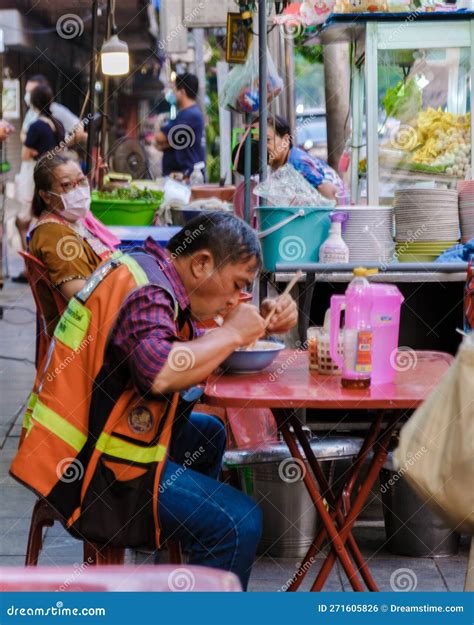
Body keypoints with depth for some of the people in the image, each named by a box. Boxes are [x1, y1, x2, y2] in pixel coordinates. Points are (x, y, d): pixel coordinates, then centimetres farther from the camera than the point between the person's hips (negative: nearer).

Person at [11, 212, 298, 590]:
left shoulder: (152, 273, 13)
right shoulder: (148, 292, -19)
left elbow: (196, 348, 20)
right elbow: (159, 371, -36)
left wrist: (259, 326, 4)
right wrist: (232, 333, -21)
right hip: (92, 473, -11)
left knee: (209, 434, 28)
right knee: (239, 523, -14)